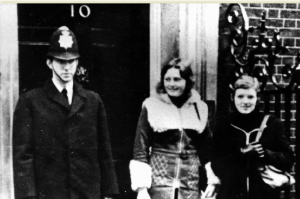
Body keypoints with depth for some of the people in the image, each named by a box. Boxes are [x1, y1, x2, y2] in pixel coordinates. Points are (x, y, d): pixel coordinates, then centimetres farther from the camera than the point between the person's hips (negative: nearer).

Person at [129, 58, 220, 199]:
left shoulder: (199, 108, 6)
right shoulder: (152, 106, -2)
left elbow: (207, 148, 12)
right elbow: (140, 149, -2)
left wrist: (212, 181, 5)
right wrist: (141, 188, -8)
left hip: (192, 184, 3)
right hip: (159, 181, -2)